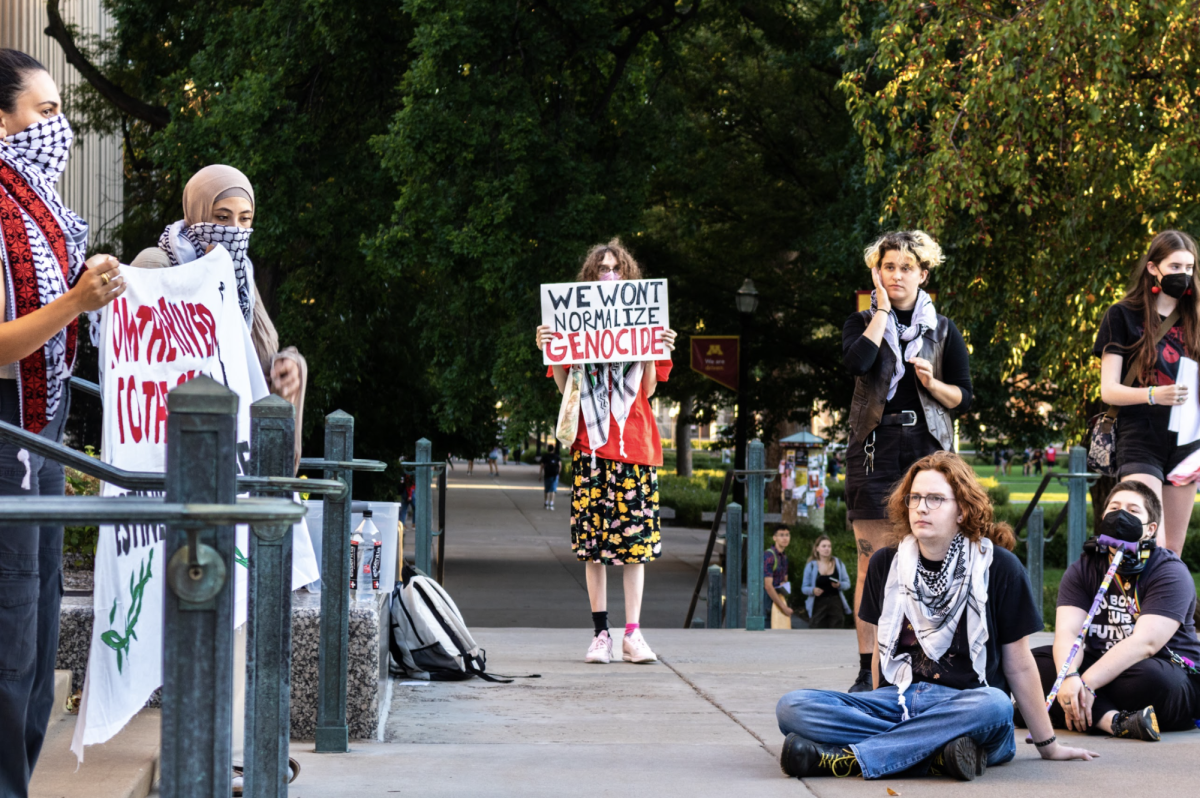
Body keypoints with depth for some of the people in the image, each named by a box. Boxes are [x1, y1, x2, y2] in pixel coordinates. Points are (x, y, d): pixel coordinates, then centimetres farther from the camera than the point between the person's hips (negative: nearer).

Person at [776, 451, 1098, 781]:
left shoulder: (998, 567, -1)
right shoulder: (886, 565, 11)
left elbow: (1019, 666, 4)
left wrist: (1048, 746, 8)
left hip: (965, 703, -3)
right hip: (898, 701, 3)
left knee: (995, 706, -41)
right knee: (792, 708, -23)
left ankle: (848, 759, -36)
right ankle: (936, 752, -32)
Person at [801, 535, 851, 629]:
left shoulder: (838, 563, 7)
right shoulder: (811, 566, 1)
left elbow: (847, 584, 9)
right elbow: (804, 588, 3)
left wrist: (839, 585, -13)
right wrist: (813, 590, -19)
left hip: (835, 604, 2)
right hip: (818, 604, -2)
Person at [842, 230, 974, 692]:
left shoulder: (943, 332, 10)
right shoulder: (863, 322, 9)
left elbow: (964, 398, 11)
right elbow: (857, 361, -14)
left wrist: (933, 384, -8)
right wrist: (882, 310, -6)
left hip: (927, 447, 1)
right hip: (874, 449, 0)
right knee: (873, 563, -5)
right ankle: (868, 671, -3)